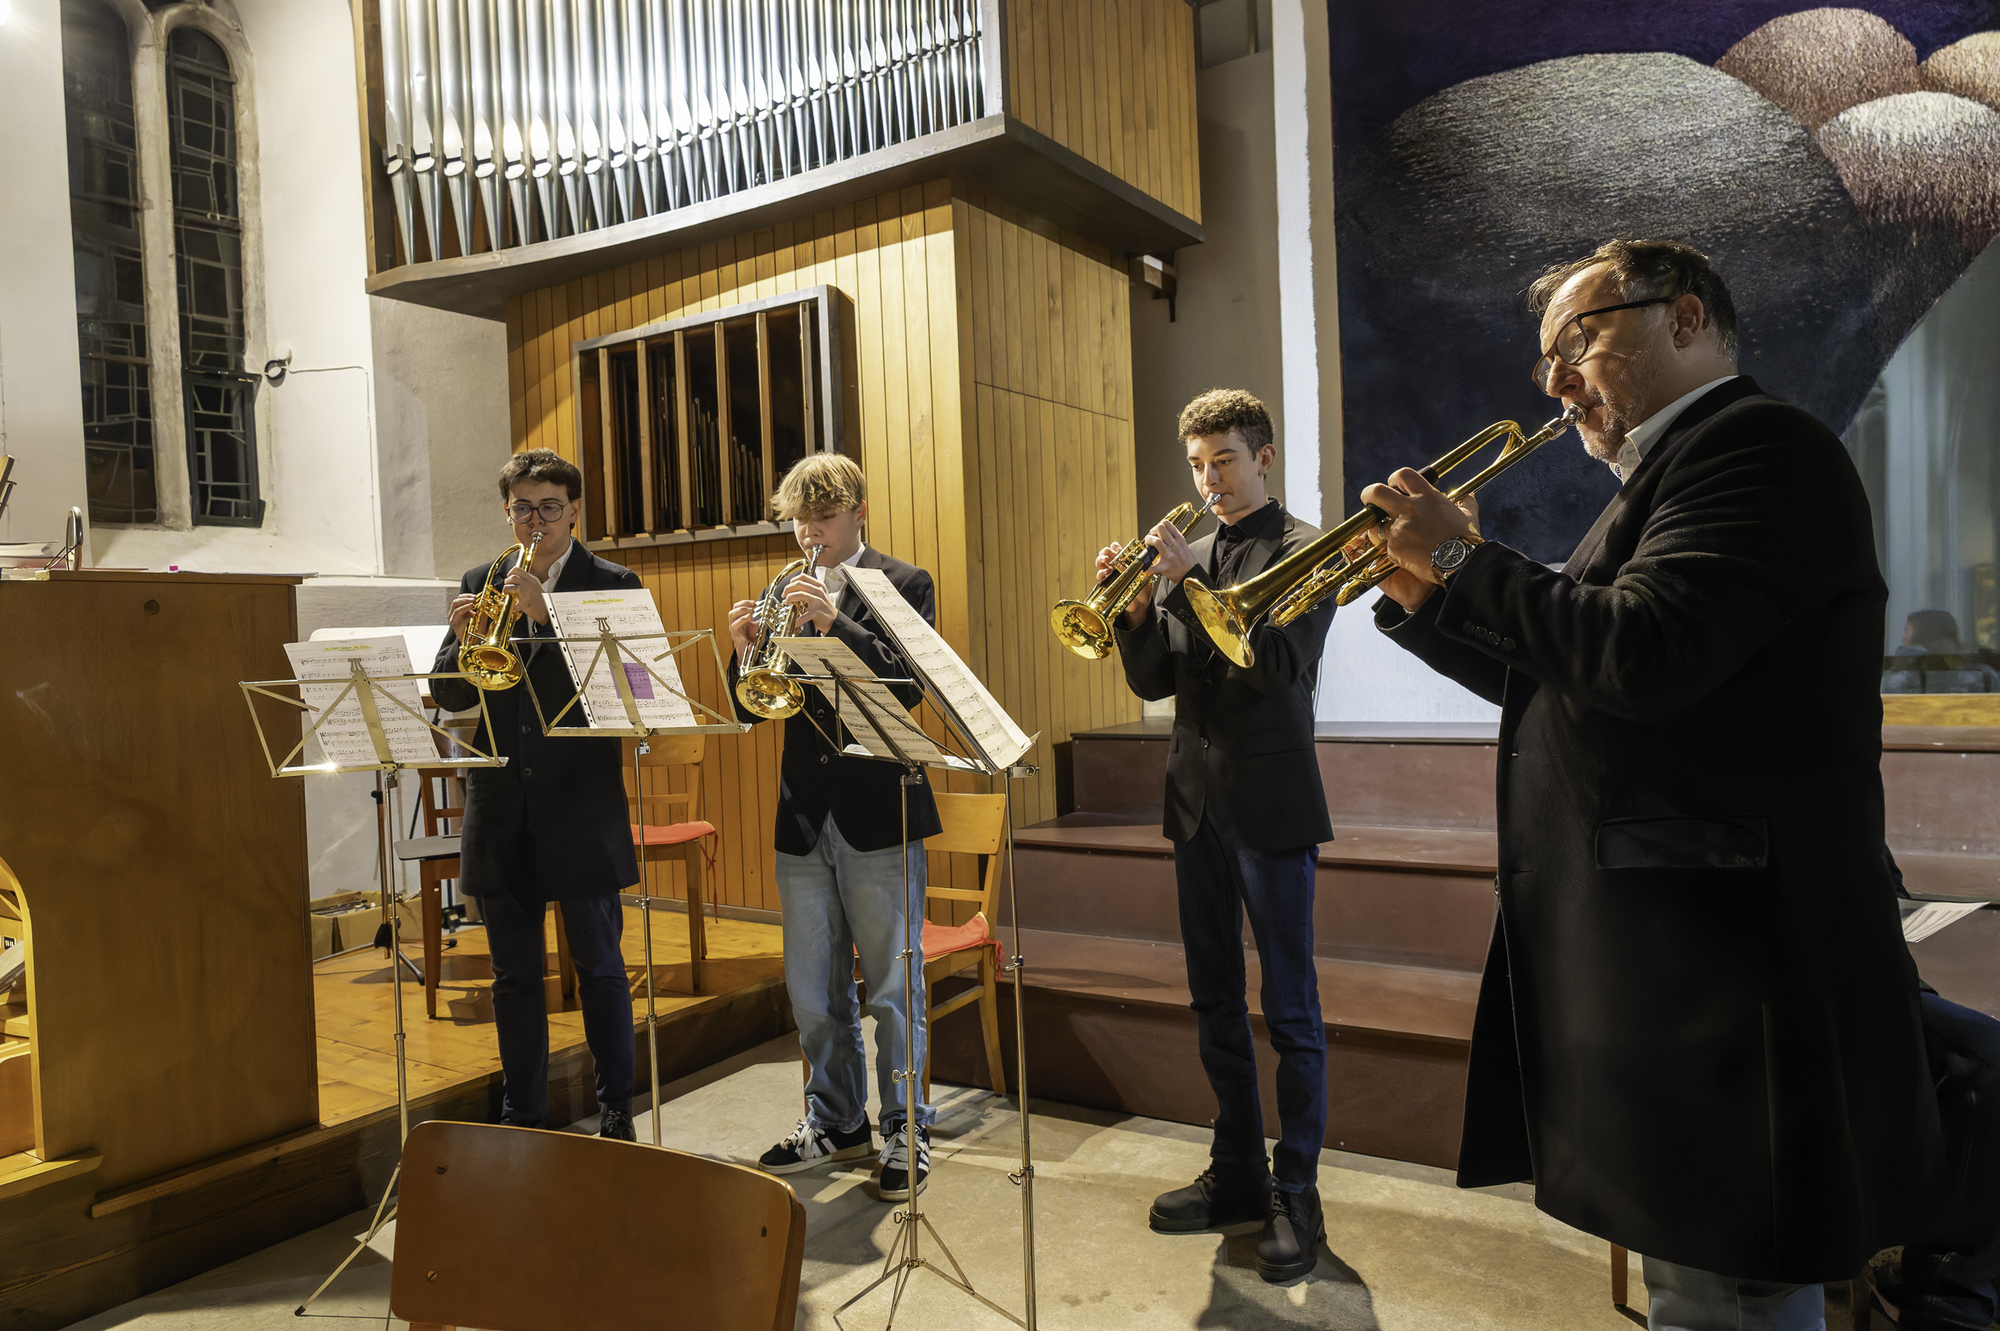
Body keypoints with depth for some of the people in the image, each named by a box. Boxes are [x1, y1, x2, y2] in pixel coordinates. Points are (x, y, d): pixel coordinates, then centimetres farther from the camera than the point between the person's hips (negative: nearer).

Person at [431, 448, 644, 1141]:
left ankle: (617, 1114, 19)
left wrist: (544, 612, -23)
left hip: (582, 804, -3)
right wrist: (462, 640, -14)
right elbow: (449, 696, 6)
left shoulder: (612, 584, -1)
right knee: (514, 975, 12)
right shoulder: (479, 584, 10)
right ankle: (522, 1117, 26)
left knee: (600, 968, 5)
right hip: (502, 807, 4)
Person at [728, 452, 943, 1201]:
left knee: (893, 989, 4)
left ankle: (905, 1130, 19)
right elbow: (752, 711, 8)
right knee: (812, 991, 14)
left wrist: (834, 621, -24)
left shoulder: (903, 585, -1)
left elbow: (908, 684, -15)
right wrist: (746, 654, -12)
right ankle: (836, 1120, 31)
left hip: (879, 815, -5)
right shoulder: (785, 597, 11)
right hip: (803, 818, 5)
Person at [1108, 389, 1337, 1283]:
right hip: (1197, 801, 6)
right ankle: (1237, 1173, 28)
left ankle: (1296, 1198, 14)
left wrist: (1187, 581, -22)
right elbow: (1154, 682, 6)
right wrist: (1136, 608, -11)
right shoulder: (1186, 557, 12)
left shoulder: (1305, 550, -4)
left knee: (1290, 1009, 2)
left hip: (1269, 805, -6)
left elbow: (1275, 664, -19)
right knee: (1215, 1002, 14)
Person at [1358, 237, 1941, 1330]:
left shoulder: (1758, 445, -12)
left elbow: (1636, 653, -27)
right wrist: (1425, 596, 6)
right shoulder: (1663, 476, 18)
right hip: (1661, 962, 10)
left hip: (1723, 981, -10)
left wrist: (1463, 559, -15)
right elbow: (1552, 681, 19)